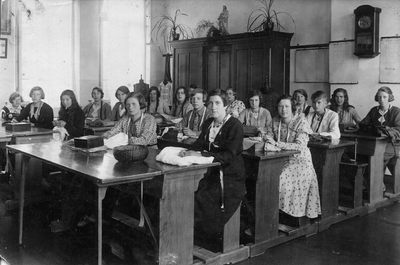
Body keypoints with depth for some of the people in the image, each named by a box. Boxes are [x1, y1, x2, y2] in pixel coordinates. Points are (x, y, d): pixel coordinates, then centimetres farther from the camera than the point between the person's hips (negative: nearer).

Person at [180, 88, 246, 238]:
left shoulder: (234, 126, -10)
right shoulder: (208, 123, 12)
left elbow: (229, 155, -21)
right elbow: (198, 145, 7)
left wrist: (200, 155, -29)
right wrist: (189, 153, -17)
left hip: (230, 178, -6)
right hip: (212, 173, 6)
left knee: (201, 200, -24)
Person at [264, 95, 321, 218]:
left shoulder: (301, 121, -12)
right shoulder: (275, 120, 4)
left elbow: (300, 146, -22)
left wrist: (276, 144, -28)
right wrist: (267, 137, -13)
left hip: (300, 159, -5)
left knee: (282, 177, -28)